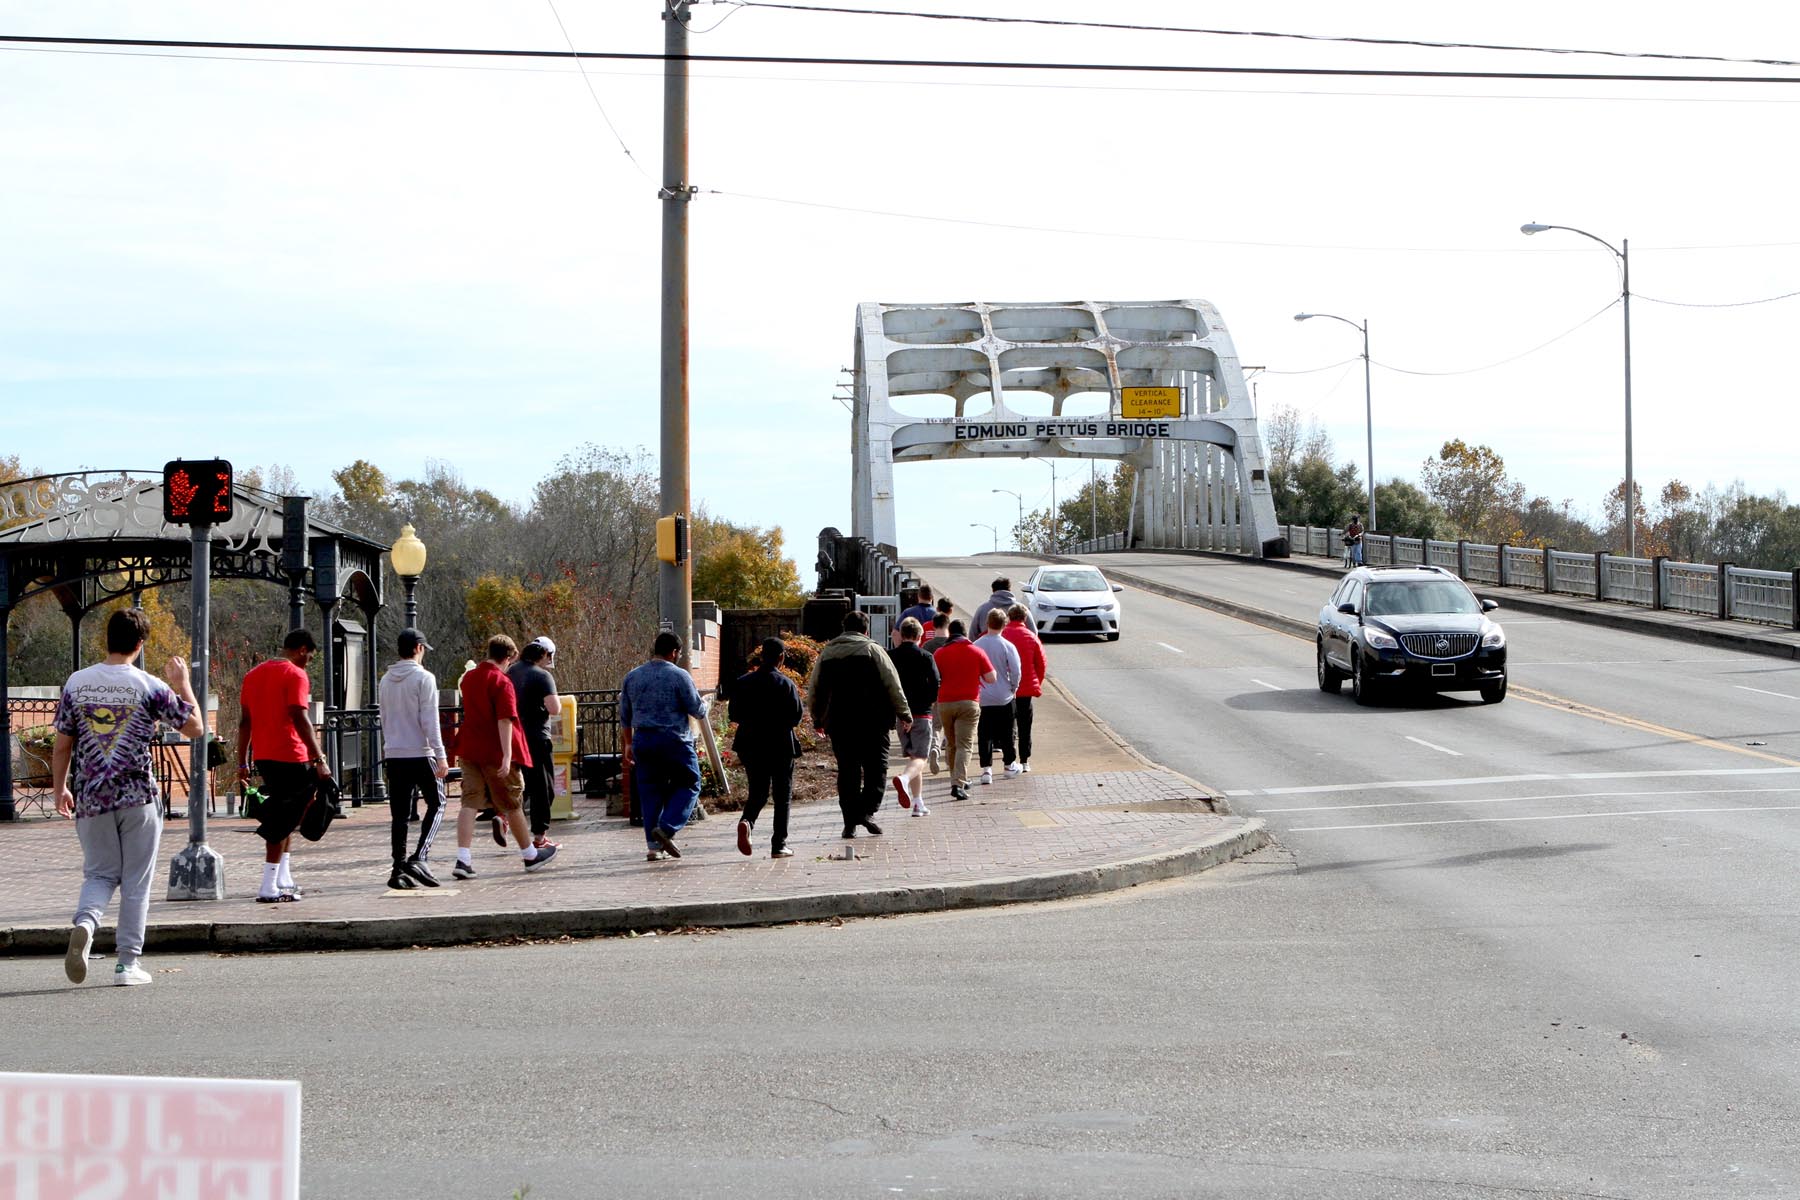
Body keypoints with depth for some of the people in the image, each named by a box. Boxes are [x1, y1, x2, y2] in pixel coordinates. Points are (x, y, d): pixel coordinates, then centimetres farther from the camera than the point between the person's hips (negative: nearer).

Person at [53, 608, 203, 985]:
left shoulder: (76, 683, 1)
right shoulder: (150, 687, -7)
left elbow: (62, 745, 5)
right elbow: (195, 728, 1)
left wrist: (60, 789, 17)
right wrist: (182, 684, 13)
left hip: (90, 798, 3)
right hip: (138, 797, -2)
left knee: (99, 873, 13)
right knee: (136, 881, 7)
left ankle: (84, 923, -16)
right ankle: (128, 962, 8)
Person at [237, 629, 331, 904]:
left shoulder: (253, 674, 15)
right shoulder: (295, 675, -9)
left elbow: (244, 721, 16)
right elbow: (300, 719, -16)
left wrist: (243, 762, 19)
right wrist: (319, 759, -16)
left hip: (262, 757, 8)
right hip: (290, 757, -8)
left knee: (284, 816, 20)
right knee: (282, 821, -5)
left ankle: (283, 878, 19)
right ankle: (269, 888, -7)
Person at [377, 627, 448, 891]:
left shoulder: (386, 680, 13)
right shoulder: (423, 678, -8)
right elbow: (429, 721, -13)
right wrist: (441, 755, -12)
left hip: (393, 754, 6)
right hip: (420, 753, -6)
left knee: (399, 814, 7)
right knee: (435, 804, 6)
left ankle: (399, 869, 3)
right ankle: (420, 858, -10)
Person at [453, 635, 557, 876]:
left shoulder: (469, 678, 10)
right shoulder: (502, 682, -14)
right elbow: (505, 721, -22)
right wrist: (507, 755, -26)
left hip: (469, 750, 6)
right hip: (495, 752, -6)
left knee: (470, 802, 1)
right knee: (513, 804, 7)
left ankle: (463, 859, -13)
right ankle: (531, 855, 22)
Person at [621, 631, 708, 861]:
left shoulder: (632, 676, 9)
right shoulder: (679, 676, -8)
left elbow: (625, 716, 14)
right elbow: (698, 711, -5)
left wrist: (629, 744, 23)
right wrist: (704, 705, 18)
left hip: (643, 740, 5)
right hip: (675, 740, -5)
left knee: (650, 792, 8)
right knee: (688, 785, 7)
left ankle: (655, 846, 6)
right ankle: (667, 829, -11)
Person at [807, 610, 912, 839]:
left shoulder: (826, 653, 11)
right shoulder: (873, 650, 0)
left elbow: (813, 691, 16)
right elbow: (893, 685, -3)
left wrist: (818, 721, 27)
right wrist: (904, 714, 5)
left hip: (839, 725, 3)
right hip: (872, 723, -3)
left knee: (847, 772, 7)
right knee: (876, 768, 2)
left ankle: (850, 822, 5)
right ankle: (867, 811, -15)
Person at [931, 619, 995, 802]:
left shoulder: (939, 654, 3)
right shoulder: (977, 652, 0)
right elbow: (991, 678, 0)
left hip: (945, 703, 2)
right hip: (969, 703, -2)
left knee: (952, 745, 18)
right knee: (965, 745, -7)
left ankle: (958, 781, 27)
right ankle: (958, 784, -21)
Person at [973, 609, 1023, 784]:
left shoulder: (976, 645, -4)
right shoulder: (1007, 646, -11)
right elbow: (1015, 671, -11)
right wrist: (1013, 687, 6)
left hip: (981, 697, 1)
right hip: (1003, 697, -1)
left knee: (985, 734, 5)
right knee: (1006, 732, 14)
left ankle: (986, 768, -3)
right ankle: (1010, 764, 25)